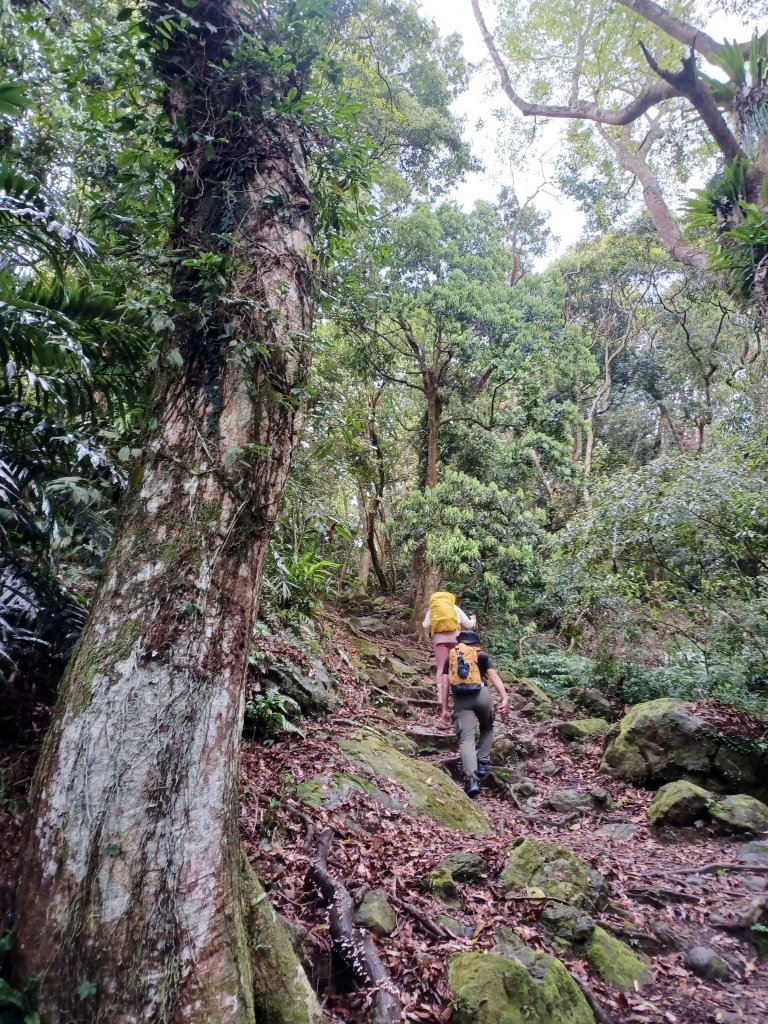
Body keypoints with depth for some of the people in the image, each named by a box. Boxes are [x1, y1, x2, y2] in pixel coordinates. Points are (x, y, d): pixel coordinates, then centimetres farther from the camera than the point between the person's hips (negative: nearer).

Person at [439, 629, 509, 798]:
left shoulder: (450, 657, 23)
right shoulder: (482, 655, 19)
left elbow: (445, 683, 12)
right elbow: (494, 676, 3)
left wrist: (444, 709, 11)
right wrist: (504, 698, -6)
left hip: (460, 699, 0)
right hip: (481, 694, 0)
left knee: (466, 739, -6)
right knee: (487, 728, 28)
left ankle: (471, 779, -23)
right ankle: (483, 763, 18)